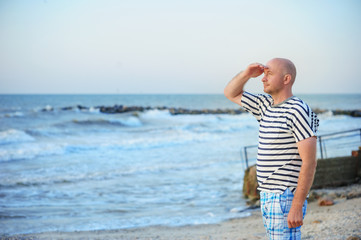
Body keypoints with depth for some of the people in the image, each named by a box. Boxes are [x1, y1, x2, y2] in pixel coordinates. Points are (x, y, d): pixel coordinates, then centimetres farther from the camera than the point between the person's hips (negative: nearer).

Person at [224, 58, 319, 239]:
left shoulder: (298, 111, -15)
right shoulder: (265, 105, 11)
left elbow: (309, 162, -19)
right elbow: (231, 93, 23)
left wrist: (297, 207, -23)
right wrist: (247, 74, 2)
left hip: (286, 199, -9)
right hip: (267, 196, 9)